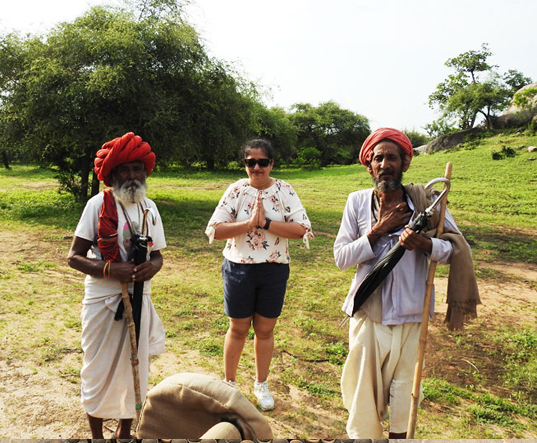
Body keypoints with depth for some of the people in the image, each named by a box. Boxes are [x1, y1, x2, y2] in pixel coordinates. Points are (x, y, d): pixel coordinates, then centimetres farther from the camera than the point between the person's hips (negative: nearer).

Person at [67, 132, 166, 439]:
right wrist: (110, 270, -26)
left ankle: (124, 430, 38)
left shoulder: (149, 207, 3)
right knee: (100, 370, 9)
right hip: (103, 301, -4)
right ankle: (97, 434, 33)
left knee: (135, 368, 16)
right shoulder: (98, 204, -11)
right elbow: (74, 256, -10)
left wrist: (153, 267, -13)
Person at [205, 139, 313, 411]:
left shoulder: (284, 191, -4)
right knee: (238, 329, 12)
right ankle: (229, 383, 34)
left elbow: (302, 229, -15)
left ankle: (261, 384, 35)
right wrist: (249, 223, -21)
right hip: (239, 269, -1)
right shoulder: (237, 190, -5)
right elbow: (214, 230, -12)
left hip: (274, 270, 1)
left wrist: (266, 223, -22)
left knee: (265, 329, 14)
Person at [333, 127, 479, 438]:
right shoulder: (358, 201, -2)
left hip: (411, 316, 0)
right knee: (364, 389, 9)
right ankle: (363, 434, 33)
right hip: (368, 313, 0)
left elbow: (457, 250, -5)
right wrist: (379, 230, -16)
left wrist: (424, 243, -24)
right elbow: (341, 258, -6)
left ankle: (400, 436, 37)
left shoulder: (425, 200, -3)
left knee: (405, 391, 13)